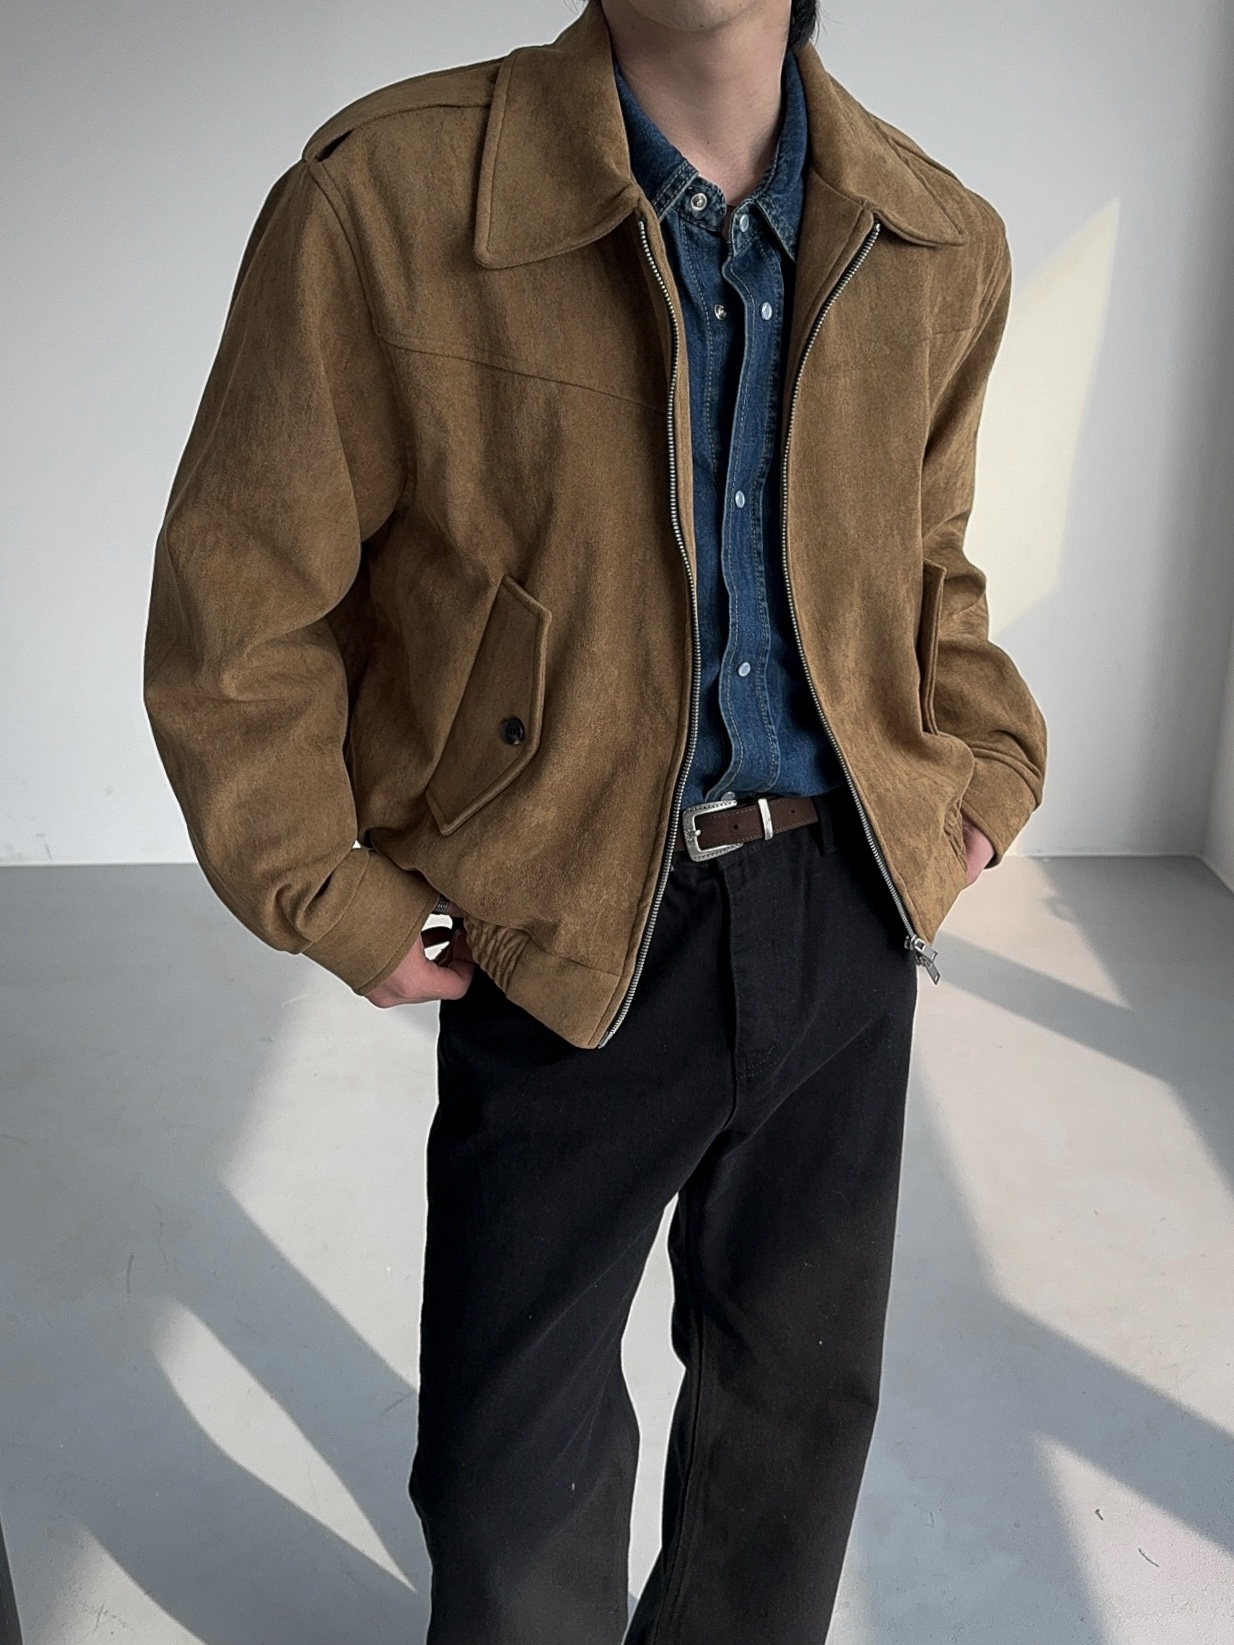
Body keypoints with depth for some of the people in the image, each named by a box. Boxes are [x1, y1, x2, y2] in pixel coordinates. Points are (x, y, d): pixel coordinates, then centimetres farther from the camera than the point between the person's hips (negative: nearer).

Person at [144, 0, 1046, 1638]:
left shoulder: (945, 247, 2)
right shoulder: (384, 202, -12)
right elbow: (237, 598, -6)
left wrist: (988, 766, 8)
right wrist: (332, 898, -7)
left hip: (848, 916, 4)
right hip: (573, 934, -3)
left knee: (801, 1394, 21)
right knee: (520, 1460, 13)